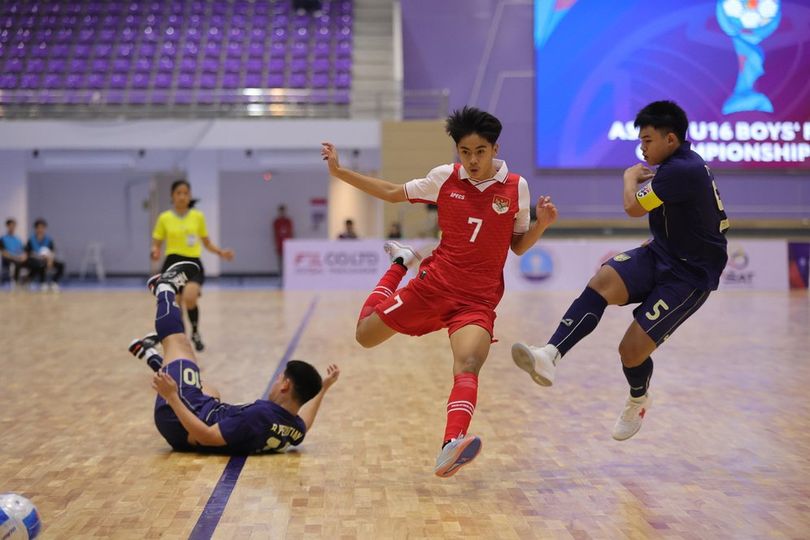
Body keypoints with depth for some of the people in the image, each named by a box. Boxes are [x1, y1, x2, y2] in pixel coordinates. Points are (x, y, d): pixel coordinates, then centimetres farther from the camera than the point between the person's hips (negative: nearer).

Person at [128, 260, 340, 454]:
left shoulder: (260, 415, -36)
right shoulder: (296, 431, -13)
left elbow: (206, 437, -37)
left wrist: (172, 396, -38)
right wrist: (323, 388, 19)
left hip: (177, 423, -6)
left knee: (178, 340, 9)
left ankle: (166, 287, 38)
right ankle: (151, 354, 61)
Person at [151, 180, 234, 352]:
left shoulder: (198, 216, 6)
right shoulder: (164, 218, 3)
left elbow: (206, 242, 16)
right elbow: (156, 243, 7)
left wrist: (221, 252, 1)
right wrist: (155, 252, -15)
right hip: (173, 264, 1)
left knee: (189, 298, -27)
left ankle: (195, 333, -2)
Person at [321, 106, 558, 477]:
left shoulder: (516, 187, -2)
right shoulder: (445, 178, 0)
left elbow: (518, 246, 9)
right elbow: (394, 193, 14)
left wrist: (541, 224, -12)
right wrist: (339, 172, 10)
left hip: (479, 301, -2)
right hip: (433, 285, 2)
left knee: (468, 366, -30)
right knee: (366, 335, 11)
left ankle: (451, 447, -47)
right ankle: (400, 264, 35)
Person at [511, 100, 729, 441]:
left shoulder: (682, 170, -22)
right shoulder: (685, 164, 10)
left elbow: (634, 207, -17)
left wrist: (631, 177, 3)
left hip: (689, 275, -9)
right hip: (661, 256, 9)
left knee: (632, 349, -11)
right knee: (603, 281, -23)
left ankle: (638, 400, 27)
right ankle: (550, 356, -41)